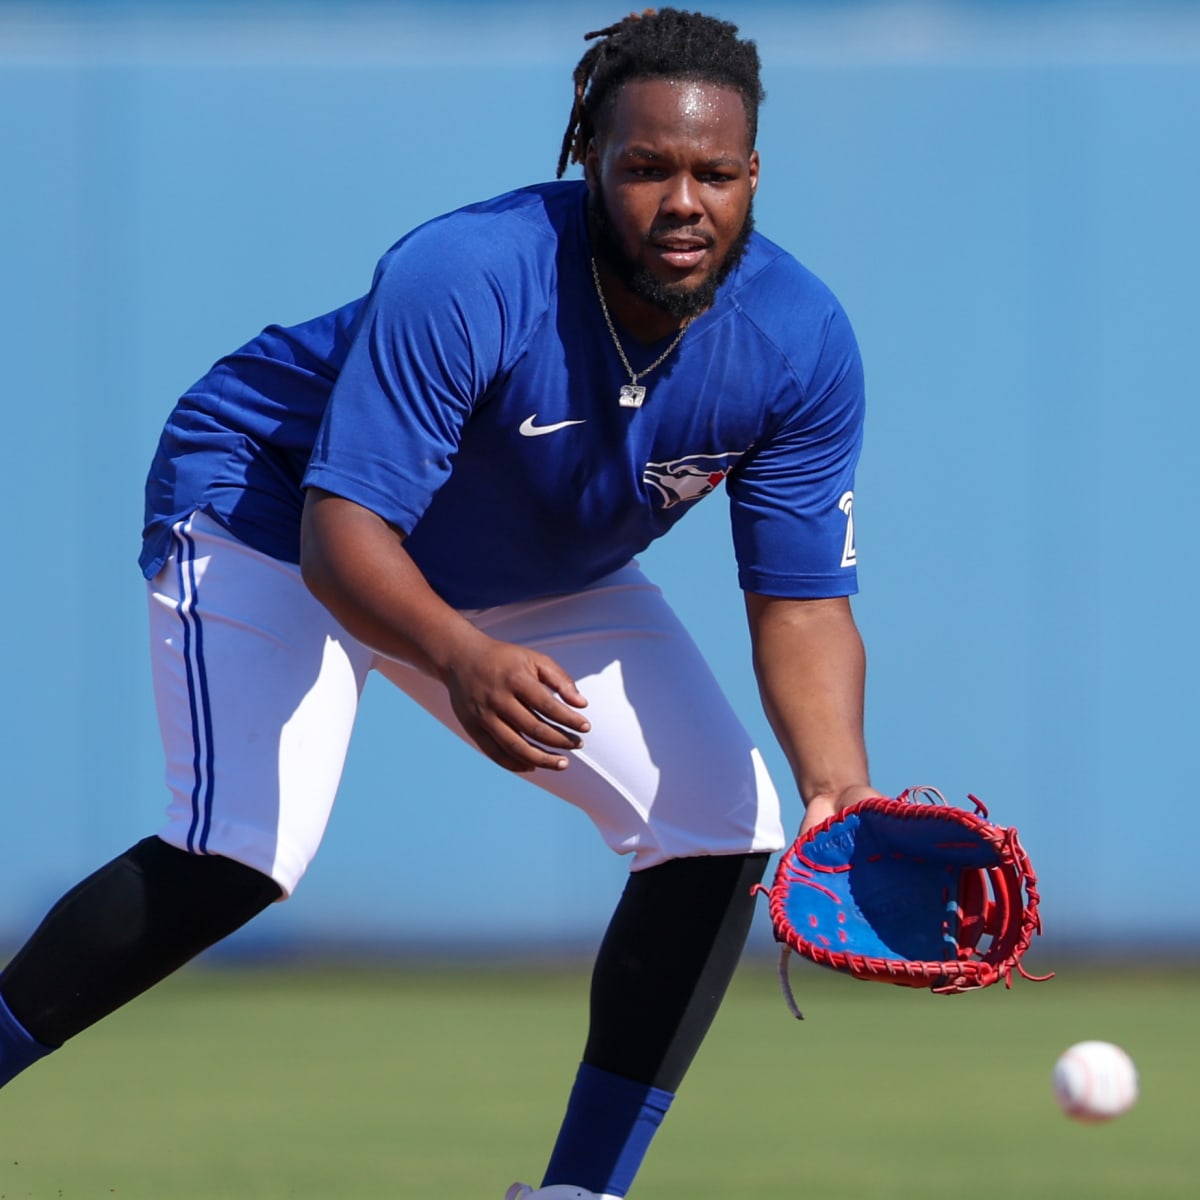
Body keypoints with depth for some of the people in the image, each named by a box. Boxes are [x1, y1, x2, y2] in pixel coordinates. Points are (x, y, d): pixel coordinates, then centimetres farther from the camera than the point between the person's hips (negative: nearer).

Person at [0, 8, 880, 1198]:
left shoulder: (802, 342, -21)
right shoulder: (463, 280, -37)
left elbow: (801, 599, -16)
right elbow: (344, 532, -39)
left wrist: (839, 786, -35)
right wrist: (462, 659, -60)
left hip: (541, 583, 6)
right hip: (272, 517, -6)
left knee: (725, 831, -6)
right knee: (239, 851, -26)